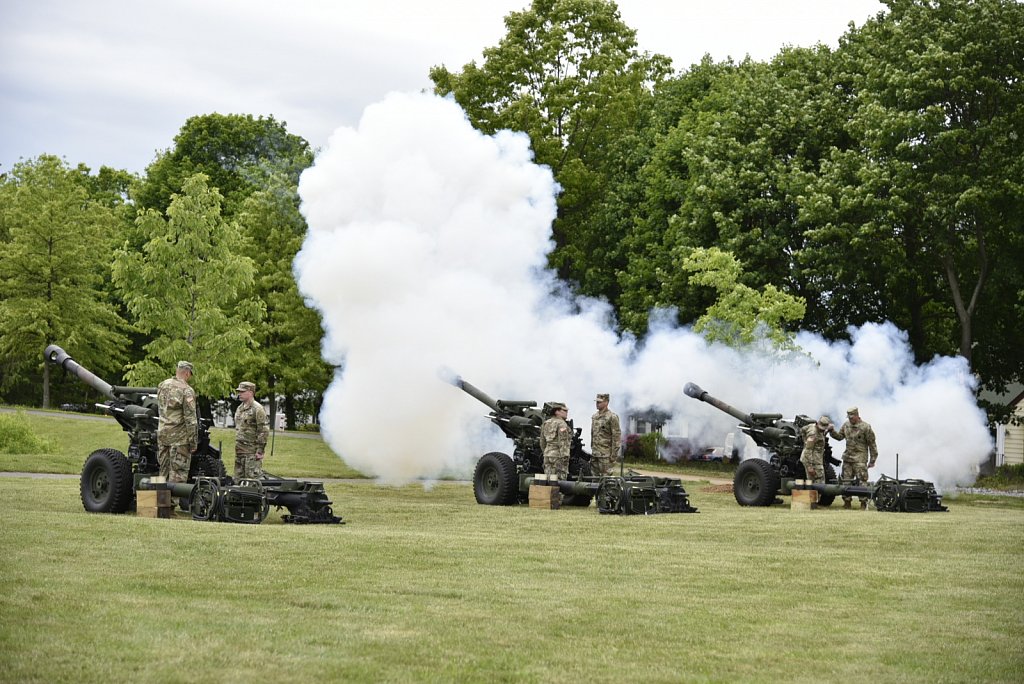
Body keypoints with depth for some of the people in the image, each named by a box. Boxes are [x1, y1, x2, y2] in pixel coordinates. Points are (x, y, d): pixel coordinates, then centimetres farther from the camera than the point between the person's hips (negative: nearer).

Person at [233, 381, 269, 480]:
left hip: (252, 452, -9)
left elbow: (264, 431, -14)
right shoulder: (239, 408, 16)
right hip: (239, 450, 9)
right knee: (238, 478, 10)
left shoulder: (257, 409, -11)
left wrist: (260, 450, -17)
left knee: (252, 478, -9)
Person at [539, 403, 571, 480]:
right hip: (558, 456, -8)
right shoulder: (561, 424, -11)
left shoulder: (546, 424, 14)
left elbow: (542, 443, 19)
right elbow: (563, 442, -18)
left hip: (548, 455, 8)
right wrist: (565, 457, -20)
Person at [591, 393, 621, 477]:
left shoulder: (612, 417, -9)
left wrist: (614, 454, -15)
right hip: (595, 453, 7)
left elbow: (616, 436, -12)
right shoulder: (594, 417, 14)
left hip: (606, 454, -7)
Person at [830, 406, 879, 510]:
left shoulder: (865, 427, -9)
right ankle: (847, 502, 14)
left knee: (861, 481, -8)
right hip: (847, 457, 6)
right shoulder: (846, 425, 9)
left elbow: (872, 444, -5)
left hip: (860, 458, -6)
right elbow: (840, 436, 17)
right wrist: (832, 432, -4)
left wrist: (872, 460, -5)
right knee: (846, 480, 6)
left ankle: (864, 503, -3)